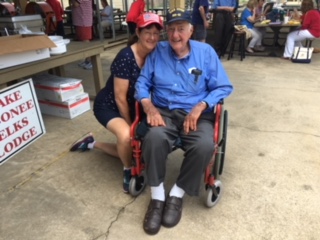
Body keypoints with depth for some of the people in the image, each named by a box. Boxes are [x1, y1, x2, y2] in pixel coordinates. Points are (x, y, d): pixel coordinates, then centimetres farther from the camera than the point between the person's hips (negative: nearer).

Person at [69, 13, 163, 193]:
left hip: (132, 106, 7)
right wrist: (131, 125, -14)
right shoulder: (126, 57, -28)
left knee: (134, 149, 15)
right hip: (109, 105, -7)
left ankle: (92, 143, 34)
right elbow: (120, 98, -23)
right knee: (126, 135, -37)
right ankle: (128, 171, -5)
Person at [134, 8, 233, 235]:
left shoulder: (206, 52, 4)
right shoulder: (158, 51, 8)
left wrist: (200, 107, -16)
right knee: (154, 138, -33)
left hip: (197, 113, 0)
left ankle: (178, 193, -7)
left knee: (204, 146, -32)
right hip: (164, 111, 1)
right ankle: (157, 196, -12)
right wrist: (150, 107, -14)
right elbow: (142, 84, 5)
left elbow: (223, 88, 1)